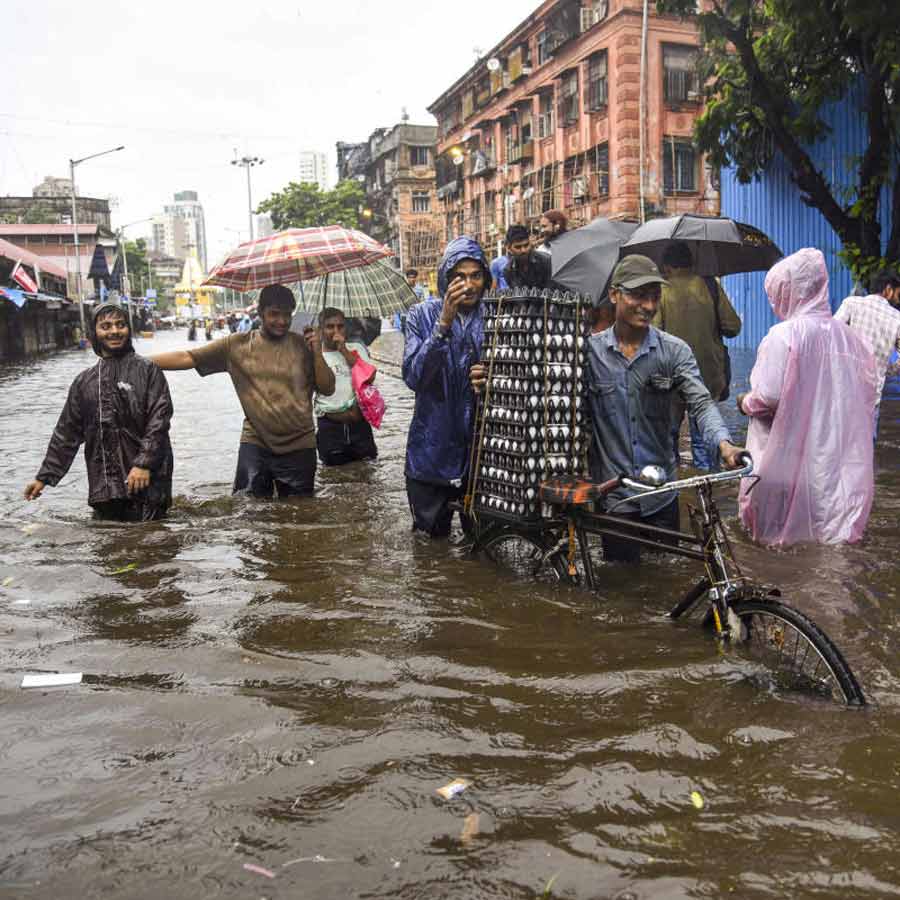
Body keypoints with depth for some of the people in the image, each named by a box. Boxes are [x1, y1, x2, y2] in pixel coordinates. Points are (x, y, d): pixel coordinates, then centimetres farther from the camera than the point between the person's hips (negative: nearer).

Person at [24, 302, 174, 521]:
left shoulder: (147, 370, 1)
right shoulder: (85, 381, 14)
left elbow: (159, 419, -8)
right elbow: (67, 433, 18)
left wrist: (144, 463, -18)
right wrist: (44, 476, 15)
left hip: (146, 483, -4)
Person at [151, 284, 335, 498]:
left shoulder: (303, 345, -1)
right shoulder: (237, 344, 0)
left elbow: (327, 389, 0)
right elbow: (186, 358, -1)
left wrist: (317, 353, -13)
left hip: (299, 448, 0)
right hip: (255, 445, 0)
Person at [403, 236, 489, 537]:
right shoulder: (423, 315, -3)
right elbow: (413, 377, -15)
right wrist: (443, 324, -24)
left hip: (480, 446, 1)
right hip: (433, 446, -1)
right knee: (433, 535, 12)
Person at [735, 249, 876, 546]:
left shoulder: (783, 335, -15)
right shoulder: (847, 335, 2)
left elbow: (768, 397, -20)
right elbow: (867, 388, 9)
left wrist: (744, 402, 0)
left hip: (791, 453, -5)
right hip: (839, 451, 6)